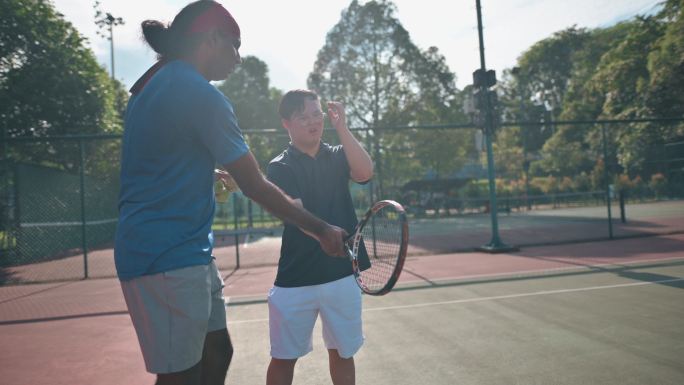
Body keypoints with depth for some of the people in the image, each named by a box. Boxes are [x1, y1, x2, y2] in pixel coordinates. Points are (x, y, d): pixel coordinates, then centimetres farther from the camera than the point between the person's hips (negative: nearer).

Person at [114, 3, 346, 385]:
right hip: (170, 258, -9)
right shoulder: (201, 94, -16)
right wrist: (322, 230, -6)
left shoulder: (153, 84, 13)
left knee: (216, 352, 17)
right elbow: (256, 187, -14)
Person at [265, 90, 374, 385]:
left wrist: (341, 127, -14)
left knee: (342, 352, 17)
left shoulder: (337, 156, 8)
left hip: (343, 274, 3)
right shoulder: (280, 167, -3)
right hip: (296, 279, -3)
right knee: (284, 358, 9)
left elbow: (365, 172, -12)